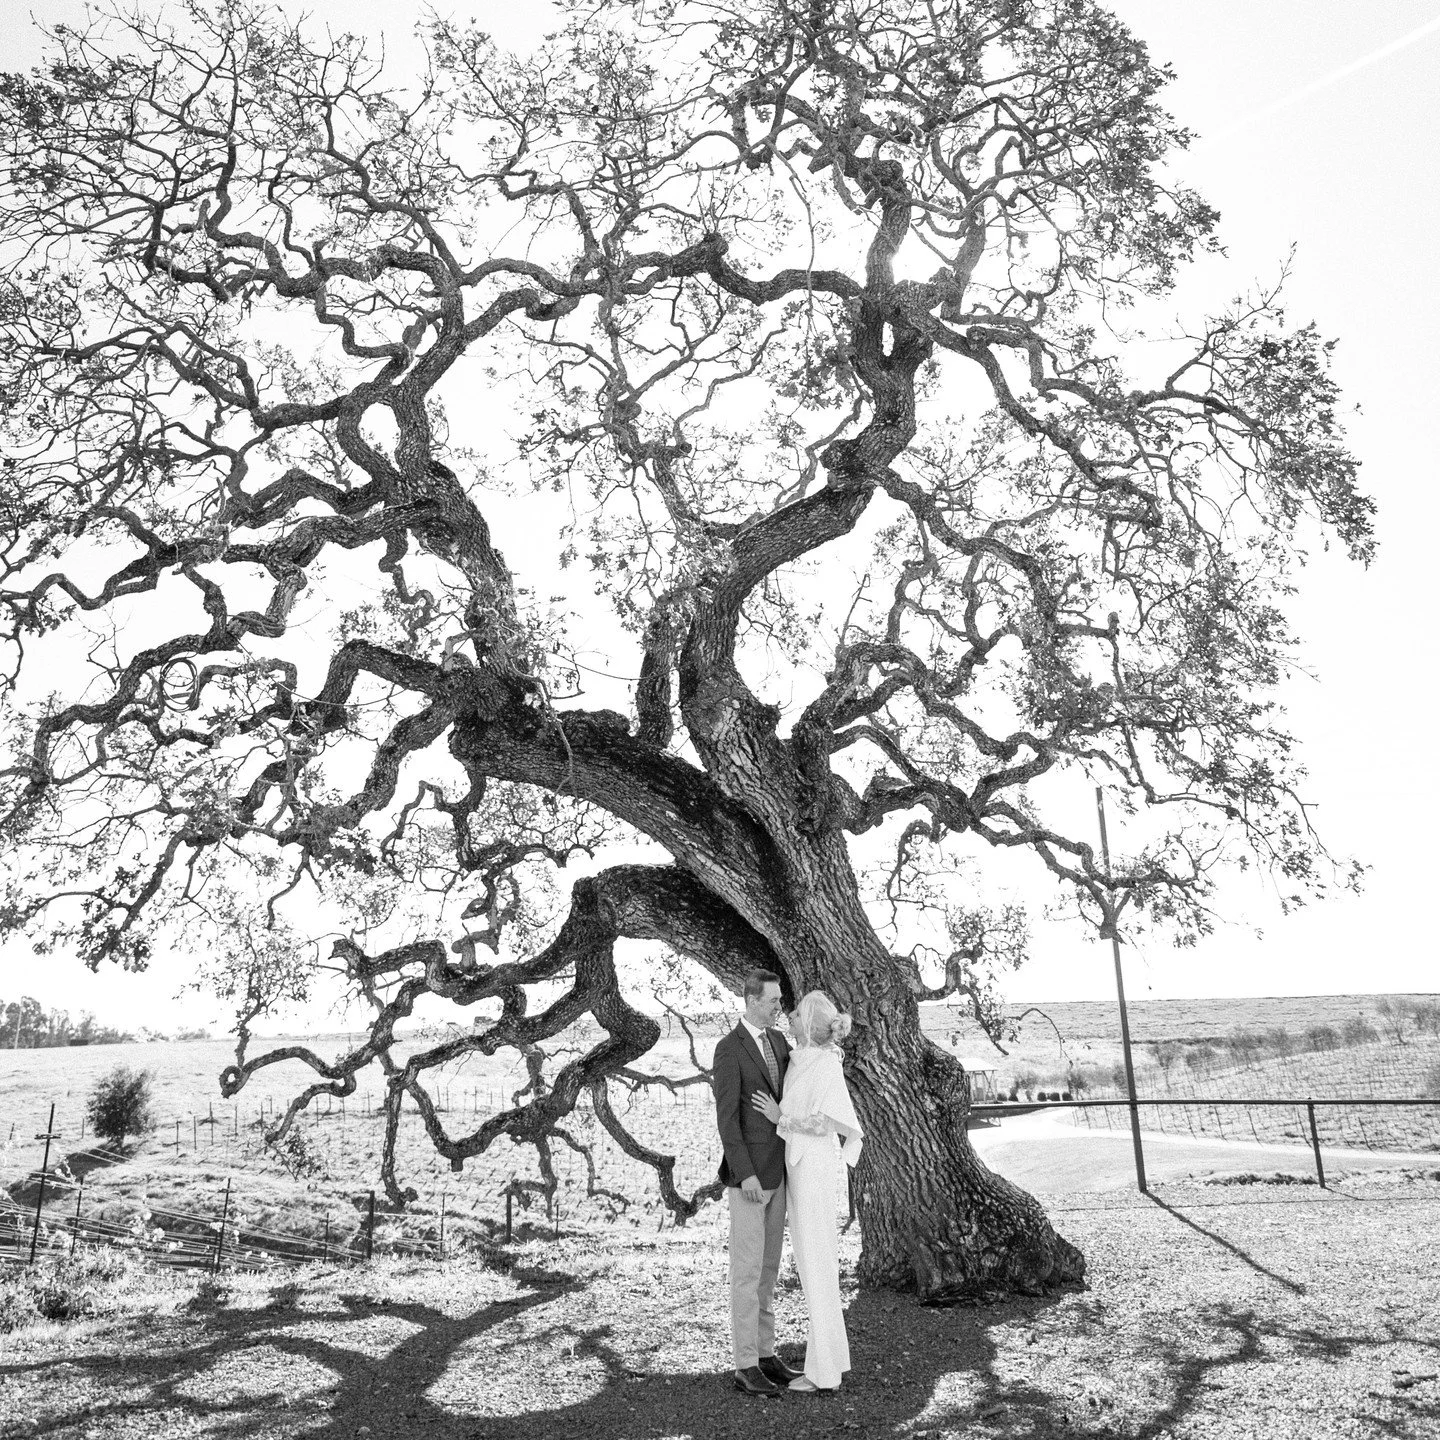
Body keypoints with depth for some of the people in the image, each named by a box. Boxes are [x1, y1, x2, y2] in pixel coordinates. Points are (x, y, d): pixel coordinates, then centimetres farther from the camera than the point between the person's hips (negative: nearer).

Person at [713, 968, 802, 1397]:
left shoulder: (778, 1040, 9)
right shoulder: (728, 1049, -17)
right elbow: (726, 1117, -20)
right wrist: (745, 1174, -24)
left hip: (775, 1172, 8)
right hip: (747, 1175, -8)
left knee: (767, 1267, 14)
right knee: (747, 1269, -2)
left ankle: (765, 1355, 24)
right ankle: (746, 1367, 8)